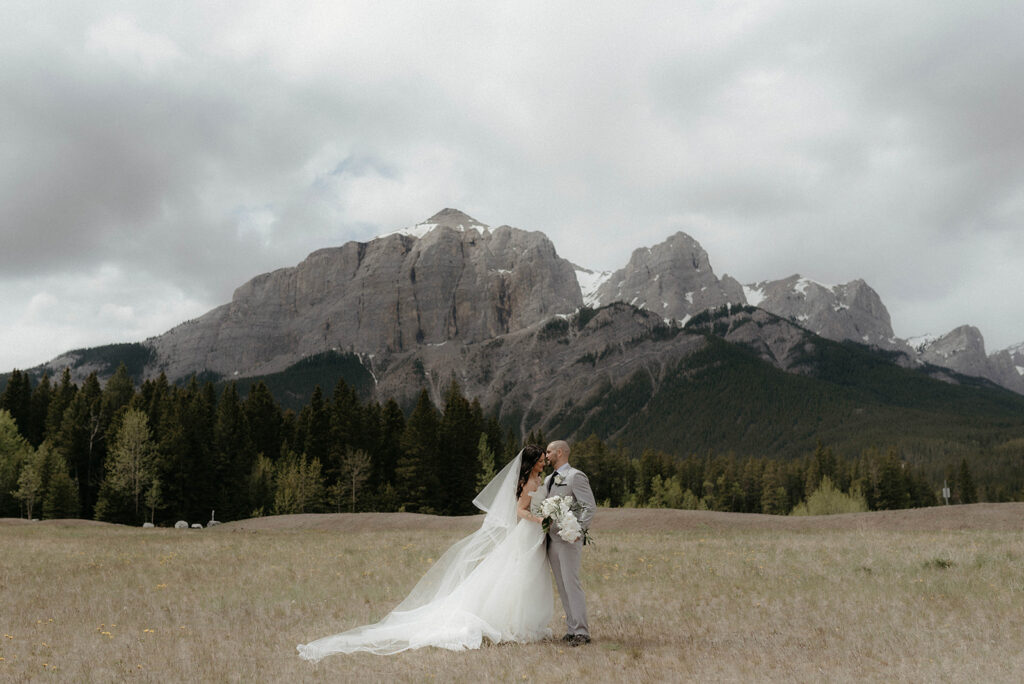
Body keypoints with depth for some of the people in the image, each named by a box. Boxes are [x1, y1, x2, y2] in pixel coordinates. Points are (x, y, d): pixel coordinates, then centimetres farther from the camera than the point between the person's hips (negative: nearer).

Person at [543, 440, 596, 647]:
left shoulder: (576, 477, -7)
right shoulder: (548, 480, 18)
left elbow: (590, 506, -14)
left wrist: (579, 529, -24)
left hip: (568, 539, -8)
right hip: (551, 540, 8)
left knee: (572, 583, -10)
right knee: (562, 587, 8)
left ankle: (582, 632, -7)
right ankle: (571, 629, 14)